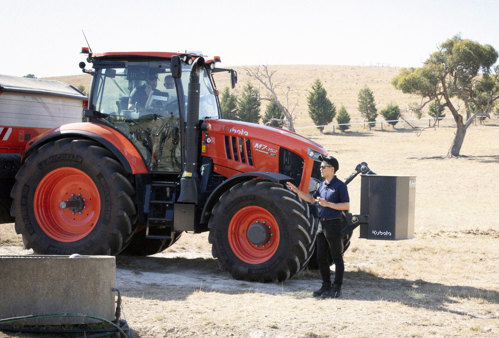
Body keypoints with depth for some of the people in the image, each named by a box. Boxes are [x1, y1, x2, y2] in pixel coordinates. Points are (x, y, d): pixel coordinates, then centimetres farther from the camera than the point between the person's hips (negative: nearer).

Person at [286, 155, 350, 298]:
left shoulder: (340, 185, -11)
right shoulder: (322, 185, 13)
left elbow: (346, 206, -15)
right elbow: (312, 199, 22)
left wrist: (328, 204, -22)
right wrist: (297, 191, 10)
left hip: (334, 224, -8)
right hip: (323, 224, 8)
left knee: (337, 258, -1)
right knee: (321, 257, 11)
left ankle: (336, 288, 4)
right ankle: (326, 285, 20)